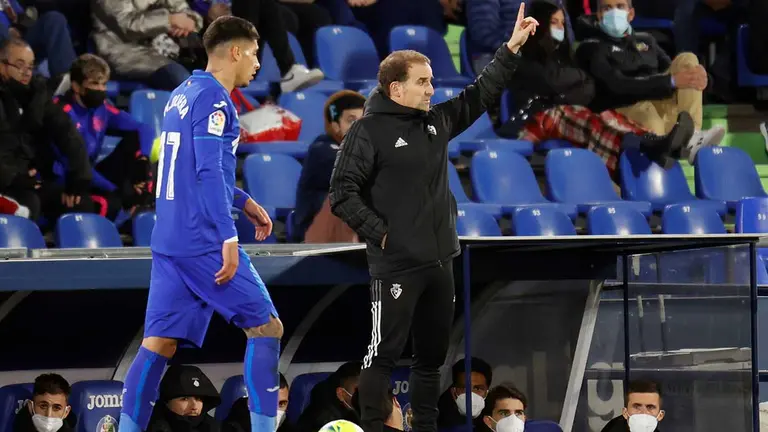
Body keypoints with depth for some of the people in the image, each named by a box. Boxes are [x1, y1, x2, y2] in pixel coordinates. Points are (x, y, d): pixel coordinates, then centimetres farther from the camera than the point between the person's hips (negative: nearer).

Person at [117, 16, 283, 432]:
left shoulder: (181, 95, 16)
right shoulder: (214, 99, -11)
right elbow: (209, 171, -20)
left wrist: (243, 201, 29)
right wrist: (229, 237, -23)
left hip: (168, 241, 8)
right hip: (205, 242, -8)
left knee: (159, 343, 3)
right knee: (266, 327, 0)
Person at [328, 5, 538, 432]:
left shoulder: (437, 121, 11)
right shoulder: (368, 132, -9)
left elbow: (482, 94, 18)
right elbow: (343, 194, -11)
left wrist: (512, 49, 11)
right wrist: (380, 233, -14)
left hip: (439, 263, 7)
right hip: (396, 266, -7)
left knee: (433, 354, 13)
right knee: (385, 353, -5)